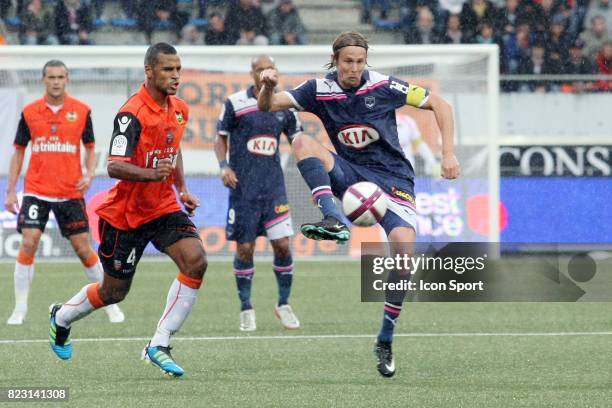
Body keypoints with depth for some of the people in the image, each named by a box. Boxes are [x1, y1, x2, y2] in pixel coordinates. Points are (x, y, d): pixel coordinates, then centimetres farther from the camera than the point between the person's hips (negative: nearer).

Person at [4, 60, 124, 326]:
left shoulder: (81, 111, 1)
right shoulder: (30, 112, 2)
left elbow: (90, 149, 10)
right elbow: (18, 152, 9)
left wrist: (88, 175, -9)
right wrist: (10, 191, 3)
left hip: (71, 192, 0)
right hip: (36, 191, 0)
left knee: (83, 249, 2)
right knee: (28, 243, -12)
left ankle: (110, 304, 16)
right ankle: (20, 309, -5)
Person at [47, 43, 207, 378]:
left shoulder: (179, 110, 3)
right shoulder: (132, 114, -22)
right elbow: (114, 166, -30)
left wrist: (182, 189, 15)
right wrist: (152, 174, -45)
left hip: (163, 208, 6)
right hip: (125, 214, -6)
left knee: (195, 261, -20)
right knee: (114, 292, 7)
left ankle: (159, 346, -12)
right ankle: (61, 318, 40)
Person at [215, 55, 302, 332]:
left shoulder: (284, 106, 6)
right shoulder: (235, 104, -3)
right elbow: (221, 138, 6)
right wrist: (224, 166, -10)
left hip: (273, 184, 2)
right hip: (243, 186, -2)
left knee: (282, 244, -5)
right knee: (245, 248, 1)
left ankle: (284, 304, 12)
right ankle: (246, 309, 14)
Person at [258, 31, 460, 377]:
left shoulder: (384, 87, -9)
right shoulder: (320, 90, -3)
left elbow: (439, 104, -2)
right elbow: (268, 106, -10)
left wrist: (449, 154, -9)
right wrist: (268, 88, -33)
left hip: (392, 177, -2)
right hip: (350, 174, 2)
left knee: (403, 244, -24)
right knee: (303, 143, -23)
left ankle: (386, 340, -9)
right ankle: (333, 220, -41)